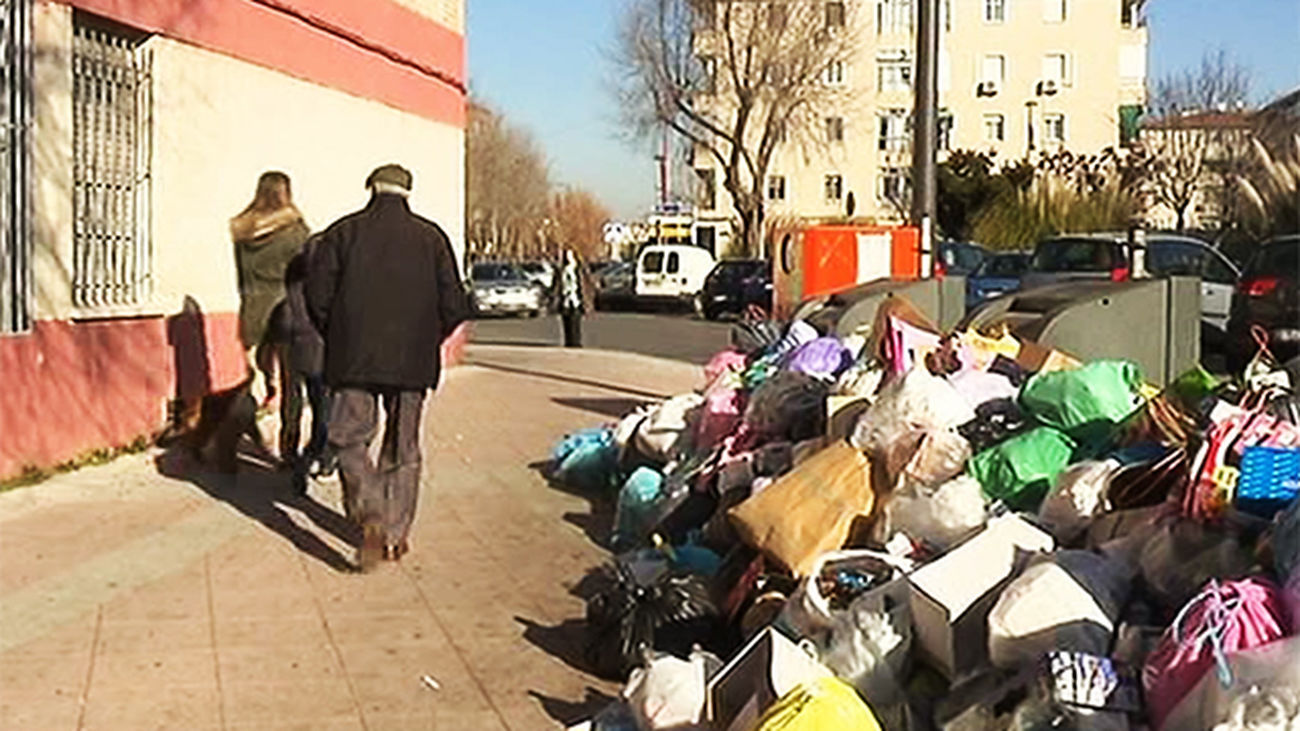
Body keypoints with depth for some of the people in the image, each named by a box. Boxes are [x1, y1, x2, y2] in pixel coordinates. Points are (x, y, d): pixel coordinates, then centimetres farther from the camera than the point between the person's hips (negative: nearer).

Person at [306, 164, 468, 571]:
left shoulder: (343, 232, 2)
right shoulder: (432, 238, 5)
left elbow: (318, 294, -2)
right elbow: (454, 305, 2)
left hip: (356, 358, -2)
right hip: (413, 363, 2)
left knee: (349, 438, 6)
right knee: (403, 450, 12)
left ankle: (371, 517, -15)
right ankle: (396, 534, 14)